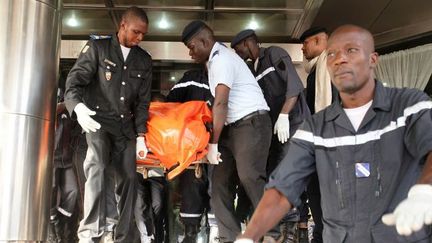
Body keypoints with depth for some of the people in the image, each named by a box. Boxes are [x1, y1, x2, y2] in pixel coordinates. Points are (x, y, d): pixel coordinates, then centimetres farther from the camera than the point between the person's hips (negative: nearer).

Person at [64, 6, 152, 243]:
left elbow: (143, 101, 10)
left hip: (126, 125, 4)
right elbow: (75, 79, -9)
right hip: (98, 120, -4)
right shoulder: (97, 47, 0)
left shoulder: (144, 60, 11)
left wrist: (140, 135, 0)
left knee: (128, 178, 0)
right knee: (96, 165, -27)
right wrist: (78, 106, -31)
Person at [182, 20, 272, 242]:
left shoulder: (221, 59, -13)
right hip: (233, 127, 10)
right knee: (220, 182, 5)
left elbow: (220, 104, -19)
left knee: (250, 179, -16)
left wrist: (213, 144, -17)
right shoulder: (214, 60, 17)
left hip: (252, 123, -10)